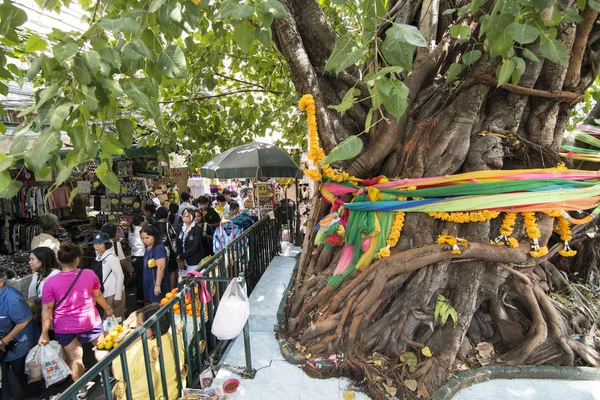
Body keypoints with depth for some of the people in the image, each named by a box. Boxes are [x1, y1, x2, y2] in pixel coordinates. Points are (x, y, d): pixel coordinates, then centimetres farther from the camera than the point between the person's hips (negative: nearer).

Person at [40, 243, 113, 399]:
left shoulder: (50, 282, -17)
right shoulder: (89, 274, -15)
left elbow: (47, 310, -11)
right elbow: (98, 295, -1)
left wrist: (44, 334, -1)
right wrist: (107, 308, 16)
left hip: (64, 328, 0)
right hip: (89, 322, 1)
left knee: (74, 358, 15)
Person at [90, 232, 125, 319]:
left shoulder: (111, 257, -17)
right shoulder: (98, 256, 4)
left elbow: (120, 276, -18)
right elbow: (98, 275, 11)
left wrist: (118, 296, -18)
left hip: (113, 293, -7)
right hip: (104, 292, 7)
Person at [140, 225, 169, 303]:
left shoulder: (159, 248, -18)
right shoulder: (148, 248, 8)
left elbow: (161, 267, -21)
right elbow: (147, 266, 14)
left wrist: (157, 285, -21)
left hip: (156, 283, -8)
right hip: (148, 283, 8)